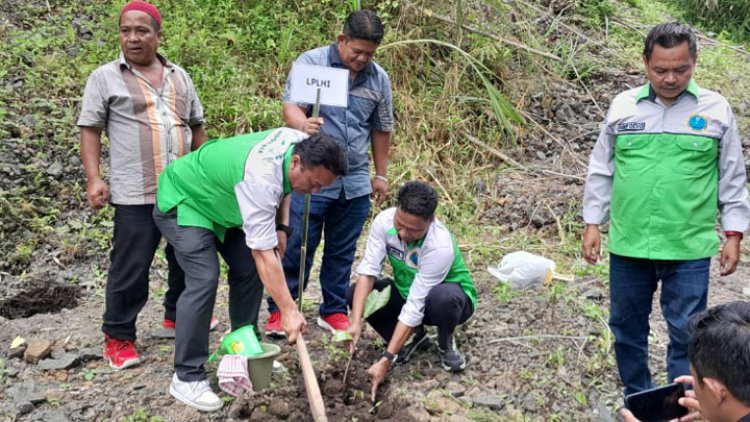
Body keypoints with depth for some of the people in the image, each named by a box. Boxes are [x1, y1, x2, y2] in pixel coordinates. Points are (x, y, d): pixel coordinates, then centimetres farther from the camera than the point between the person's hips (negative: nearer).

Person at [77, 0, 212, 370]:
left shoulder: (179, 76, 13)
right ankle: (118, 337, 13)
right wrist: (94, 178, -12)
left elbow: (196, 126, 18)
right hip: (136, 194, -5)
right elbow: (90, 130, -2)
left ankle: (178, 316, 35)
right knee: (130, 268, -1)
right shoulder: (105, 77, -1)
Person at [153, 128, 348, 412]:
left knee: (248, 269, 2)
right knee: (204, 280, -21)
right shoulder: (260, 180, -41)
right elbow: (263, 253, -38)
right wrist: (288, 310, -37)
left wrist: (281, 227, -4)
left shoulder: (299, 143, -16)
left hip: (220, 200, 9)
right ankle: (187, 378, -11)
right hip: (183, 202, -9)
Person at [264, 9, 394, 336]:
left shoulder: (379, 79, 7)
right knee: (296, 248, 0)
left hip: (355, 184, 4)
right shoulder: (311, 62, -4)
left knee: (342, 252, 12)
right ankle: (279, 310, 14)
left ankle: (334, 311, 24)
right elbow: (290, 106, -11)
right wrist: (303, 124, -34)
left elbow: (382, 129, 16)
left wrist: (381, 175, 18)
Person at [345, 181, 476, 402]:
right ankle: (414, 336, 0)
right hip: (406, 292, 5)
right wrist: (356, 322, -39)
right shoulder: (384, 220, -24)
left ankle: (445, 343, -6)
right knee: (355, 294, -18)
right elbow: (368, 271, -25)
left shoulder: (440, 246, -37)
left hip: (450, 298, -5)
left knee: (443, 297, -41)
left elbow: (415, 307, -37)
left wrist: (386, 360, -37)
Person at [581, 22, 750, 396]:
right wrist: (592, 223, 6)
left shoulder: (716, 110, -1)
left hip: (688, 248, -2)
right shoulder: (623, 106, 2)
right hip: (628, 244, 2)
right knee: (627, 326, 14)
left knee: (686, 333, 4)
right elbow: (601, 171, 8)